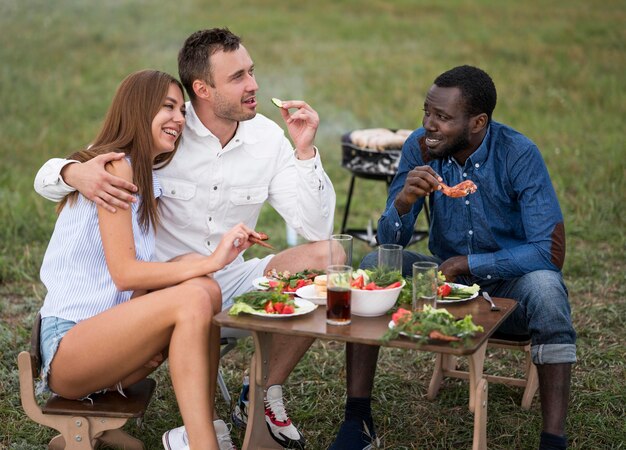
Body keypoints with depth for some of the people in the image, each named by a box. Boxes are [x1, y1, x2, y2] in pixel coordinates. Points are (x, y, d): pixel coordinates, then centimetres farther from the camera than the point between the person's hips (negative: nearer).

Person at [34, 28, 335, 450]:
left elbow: (317, 228, -7)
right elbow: (47, 177, -11)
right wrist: (76, 174, -36)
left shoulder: (267, 138, -3)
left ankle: (263, 397, -1)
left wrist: (305, 151, -19)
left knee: (329, 257, -15)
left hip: (230, 279, 5)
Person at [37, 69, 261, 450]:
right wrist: (211, 262, -25)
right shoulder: (115, 167, -9)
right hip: (67, 341, -8)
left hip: (107, 338, 8)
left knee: (204, 289, -14)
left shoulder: (147, 180, 18)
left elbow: (138, 281, 10)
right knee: (193, 297, -27)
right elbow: (124, 273, -18)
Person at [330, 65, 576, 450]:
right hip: (448, 281, 4)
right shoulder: (419, 148, -10)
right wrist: (403, 202, -30)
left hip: (509, 287, -3)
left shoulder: (519, 155, -20)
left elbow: (551, 252, -24)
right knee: (372, 266, -18)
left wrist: (469, 263, -22)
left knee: (545, 287, -34)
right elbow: (390, 243, -8)